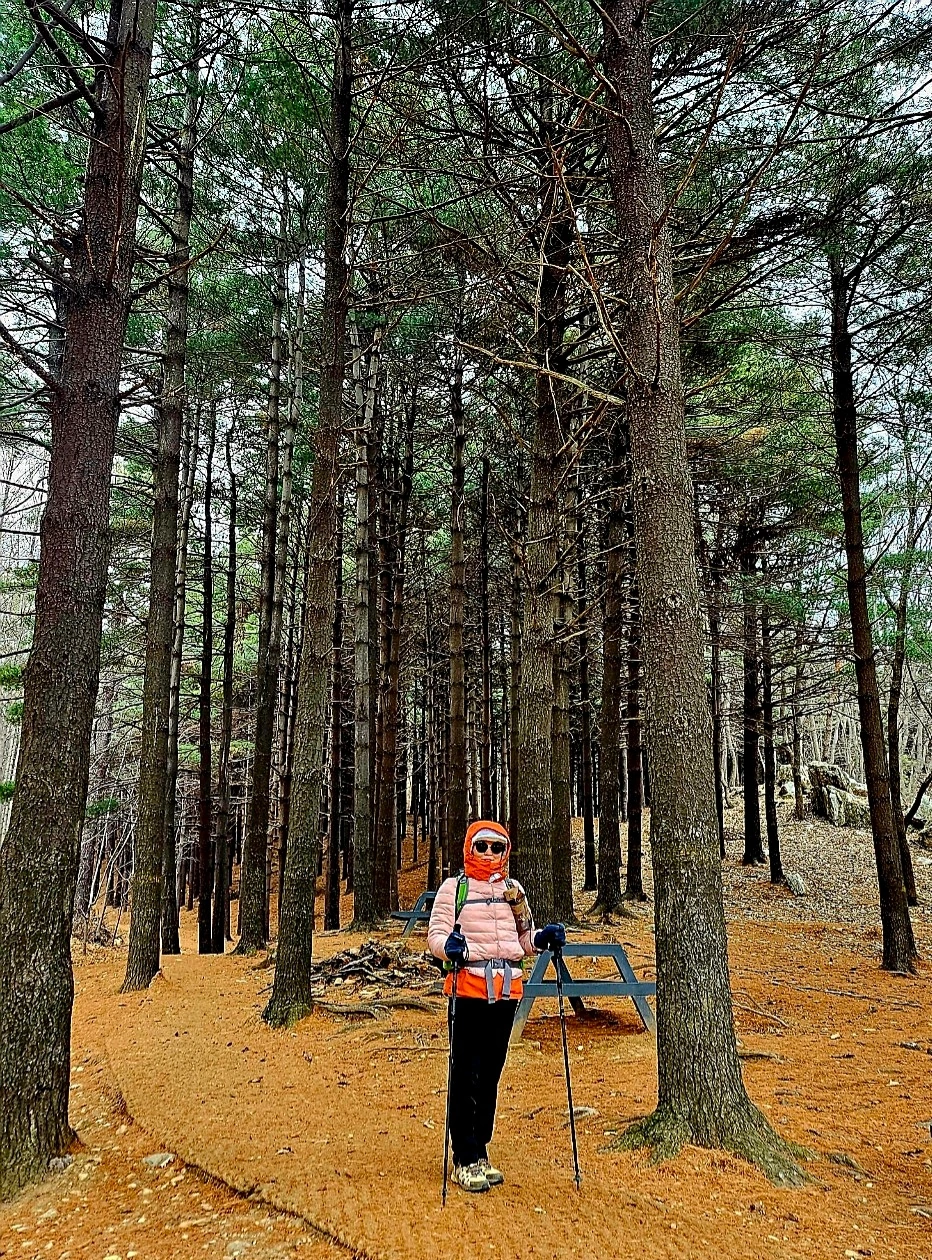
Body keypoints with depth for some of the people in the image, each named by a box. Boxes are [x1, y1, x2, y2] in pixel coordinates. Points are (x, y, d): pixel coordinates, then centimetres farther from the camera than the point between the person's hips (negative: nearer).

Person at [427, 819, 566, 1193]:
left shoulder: (513, 889, 14)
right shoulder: (453, 887, 0)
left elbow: (523, 939, 19)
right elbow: (435, 933, -6)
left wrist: (543, 938, -1)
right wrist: (450, 945, -27)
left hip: (507, 991, 4)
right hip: (468, 989, -4)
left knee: (490, 1075, 13)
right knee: (466, 1076, -2)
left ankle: (480, 1151, 25)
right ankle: (465, 1159, 9)